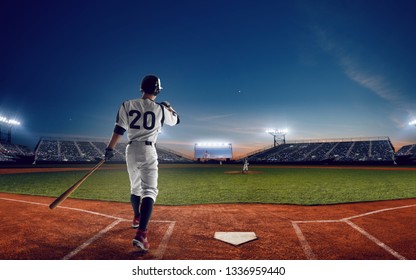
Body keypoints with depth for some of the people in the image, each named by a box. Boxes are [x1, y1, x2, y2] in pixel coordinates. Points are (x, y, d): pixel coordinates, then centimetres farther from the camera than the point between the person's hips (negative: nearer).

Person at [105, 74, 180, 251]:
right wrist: (168, 107, 34)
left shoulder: (127, 105, 1)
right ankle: (141, 233, -22)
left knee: (135, 187, 22)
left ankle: (137, 218, 42)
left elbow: (119, 130, -4)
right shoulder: (160, 109, -1)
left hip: (131, 150, 4)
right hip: (148, 151, -3)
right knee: (149, 190, -7)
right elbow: (176, 120, 17)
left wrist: (110, 149, 2)